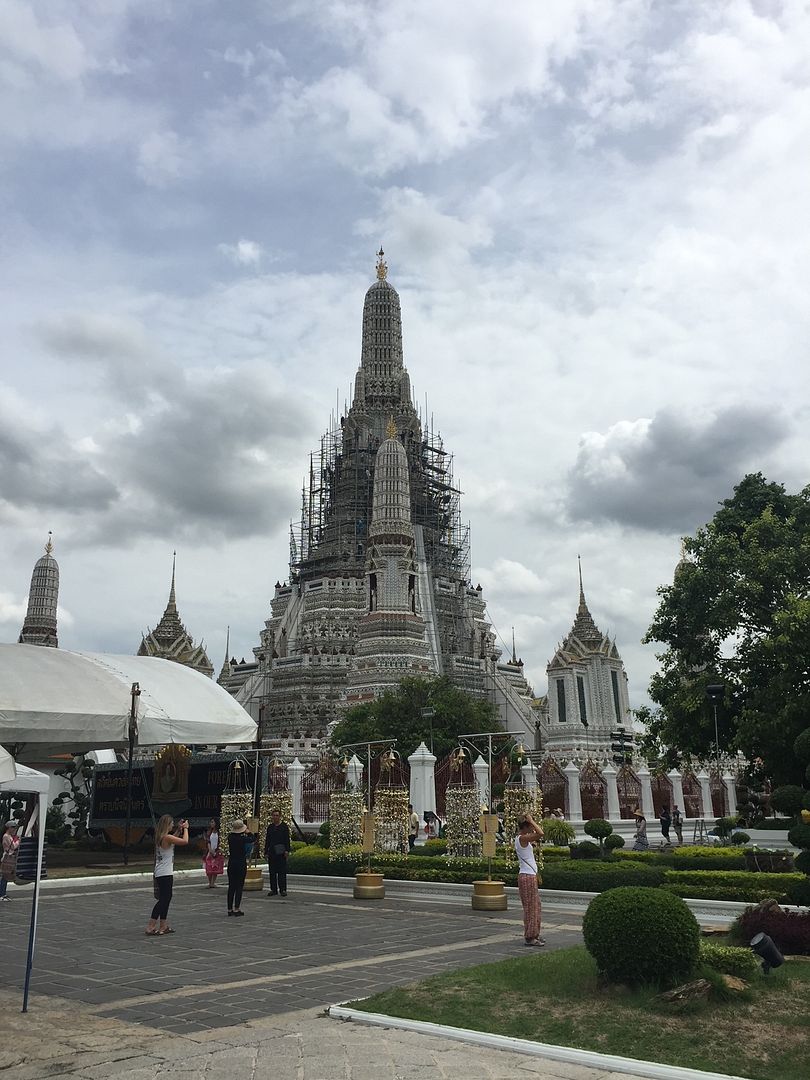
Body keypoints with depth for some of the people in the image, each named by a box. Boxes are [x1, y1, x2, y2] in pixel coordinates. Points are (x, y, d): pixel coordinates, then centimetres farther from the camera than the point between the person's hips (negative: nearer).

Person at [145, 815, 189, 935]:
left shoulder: (160, 837, 8)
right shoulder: (167, 837, -19)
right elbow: (185, 841, -18)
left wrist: (179, 829, 21)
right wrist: (185, 828, -4)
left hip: (161, 872, 9)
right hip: (165, 873, -9)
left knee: (166, 898, 14)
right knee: (163, 899, -6)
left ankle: (163, 926, 20)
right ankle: (150, 927, -6)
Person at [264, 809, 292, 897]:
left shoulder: (284, 826, 3)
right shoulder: (270, 827, 14)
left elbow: (287, 839, -1)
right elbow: (267, 840, 16)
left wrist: (287, 850, -11)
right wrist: (266, 852, 10)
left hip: (281, 853, -4)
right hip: (272, 852, 4)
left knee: (282, 871, -4)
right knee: (272, 872, 5)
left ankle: (283, 889, 1)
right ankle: (273, 889, 12)